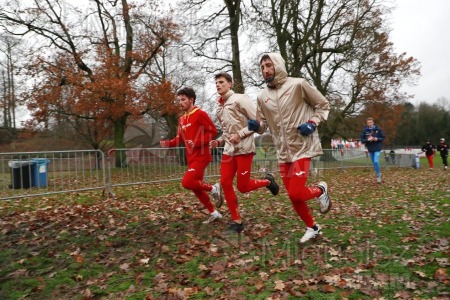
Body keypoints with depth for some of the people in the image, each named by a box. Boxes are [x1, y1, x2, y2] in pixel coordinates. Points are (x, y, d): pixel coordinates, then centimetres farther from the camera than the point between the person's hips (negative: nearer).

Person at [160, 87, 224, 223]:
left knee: (187, 183, -19)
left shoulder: (200, 114, -9)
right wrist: (168, 143, 1)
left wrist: (197, 142, -22)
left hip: (201, 157, -8)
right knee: (196, 188, 10)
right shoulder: (181, 120, 13)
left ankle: (213, 188, 3)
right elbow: (180, 139, 19)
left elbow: (213, 131, -13)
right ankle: (214, 213, 23)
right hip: (191, 158, 8)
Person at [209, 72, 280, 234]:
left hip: (244, 148, -7)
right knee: (225, 183, -2)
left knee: (242, 187, -4)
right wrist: (219, 141, 7)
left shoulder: (240, 99, -7)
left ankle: (267, 181, 26)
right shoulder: (220, 108, 15)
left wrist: (240, 135, -16)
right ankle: (237, 221, 9)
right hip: (229, 149, 7)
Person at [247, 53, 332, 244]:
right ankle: (312, 228, 34)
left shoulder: (298, 84, -6)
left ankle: (320, 190, 19)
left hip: (302, 147, -5)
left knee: (296, 193, -14)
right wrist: (256, 125, -10)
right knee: (293, 196, 11)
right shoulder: (262, 96, 5)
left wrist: (313, 122, -13)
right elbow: (263, 124, 12)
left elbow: (323, 105, 2)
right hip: (283, 152, 5)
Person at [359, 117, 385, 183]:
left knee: (376, 161, -16)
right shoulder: (364, 131, -4)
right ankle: (378, 175, 30)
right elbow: (362, 140, -3)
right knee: (374, 163, 12)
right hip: (370, 149, 3)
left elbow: (382, 138, 0)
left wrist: (377, 139, -18)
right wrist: (367, 140, -21)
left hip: (377, 148, -3)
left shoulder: (378, 129, -5)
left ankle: (378, 175, 2)